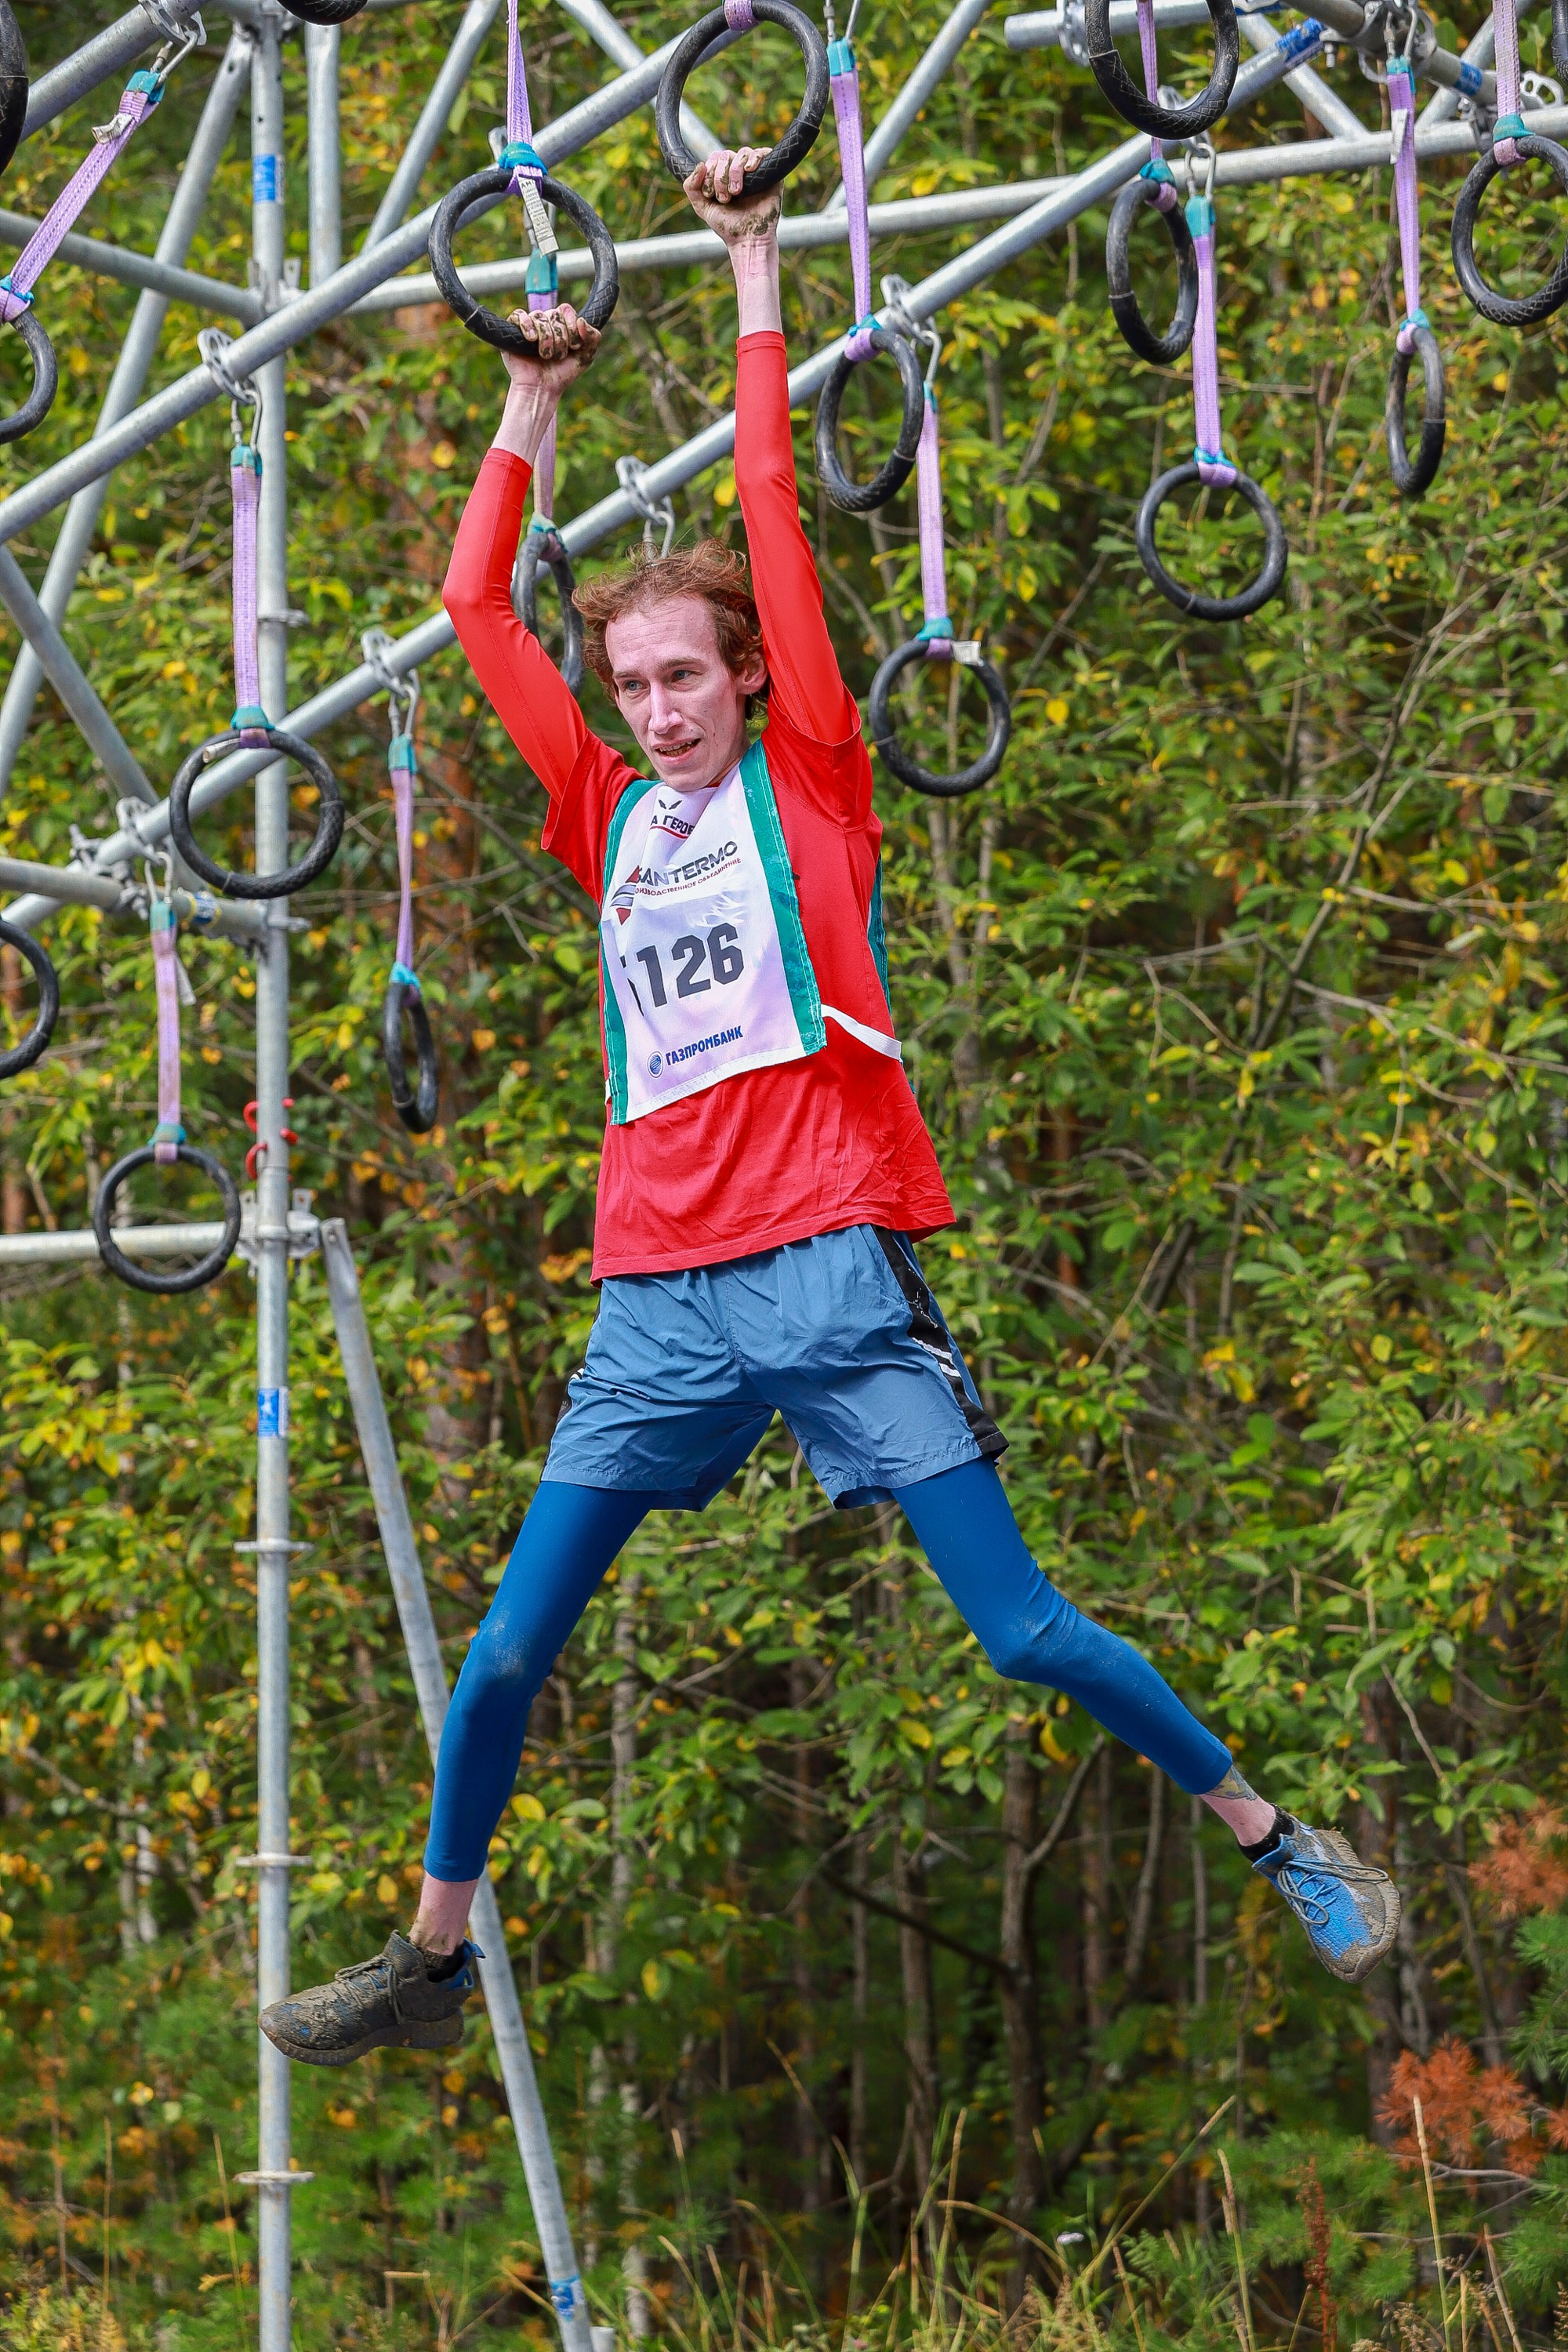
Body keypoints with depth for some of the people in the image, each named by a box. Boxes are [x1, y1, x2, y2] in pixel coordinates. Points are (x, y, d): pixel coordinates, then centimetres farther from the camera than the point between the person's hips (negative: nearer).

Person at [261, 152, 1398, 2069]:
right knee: (507, 1650, 1)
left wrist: (756, 275, 5)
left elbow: (773, 512, 2)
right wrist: (535, 399, 23)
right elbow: (477, 608, 19)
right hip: (658, 1300, 4)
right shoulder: (611, 817, 15)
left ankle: (1285, 1851, 11)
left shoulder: (807, 778, 5)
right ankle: (429, 1961, 17)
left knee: (1024, 1631, -4)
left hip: (830, 1274, -4)